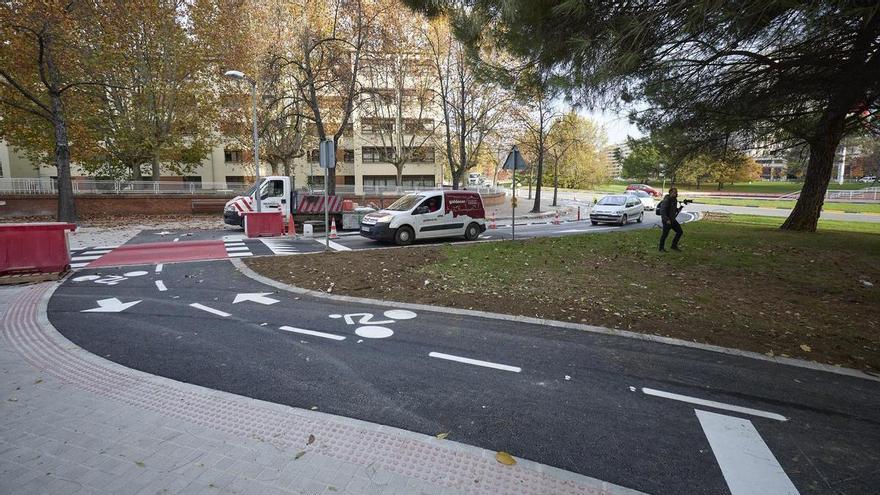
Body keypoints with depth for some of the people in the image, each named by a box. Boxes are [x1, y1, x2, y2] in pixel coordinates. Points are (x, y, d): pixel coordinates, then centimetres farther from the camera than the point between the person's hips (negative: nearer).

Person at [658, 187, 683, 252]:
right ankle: (661, 248, 13)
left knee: (680, 231, 8)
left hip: (672, 219, 9)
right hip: (667, 220, -9)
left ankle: (674, 246, 20)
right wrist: (667, 220, -28)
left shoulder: (674, 200, 10)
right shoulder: (666, 200, -17)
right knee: (665, 234, -2)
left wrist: (679, 208, 2)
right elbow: (662, 211, -23)